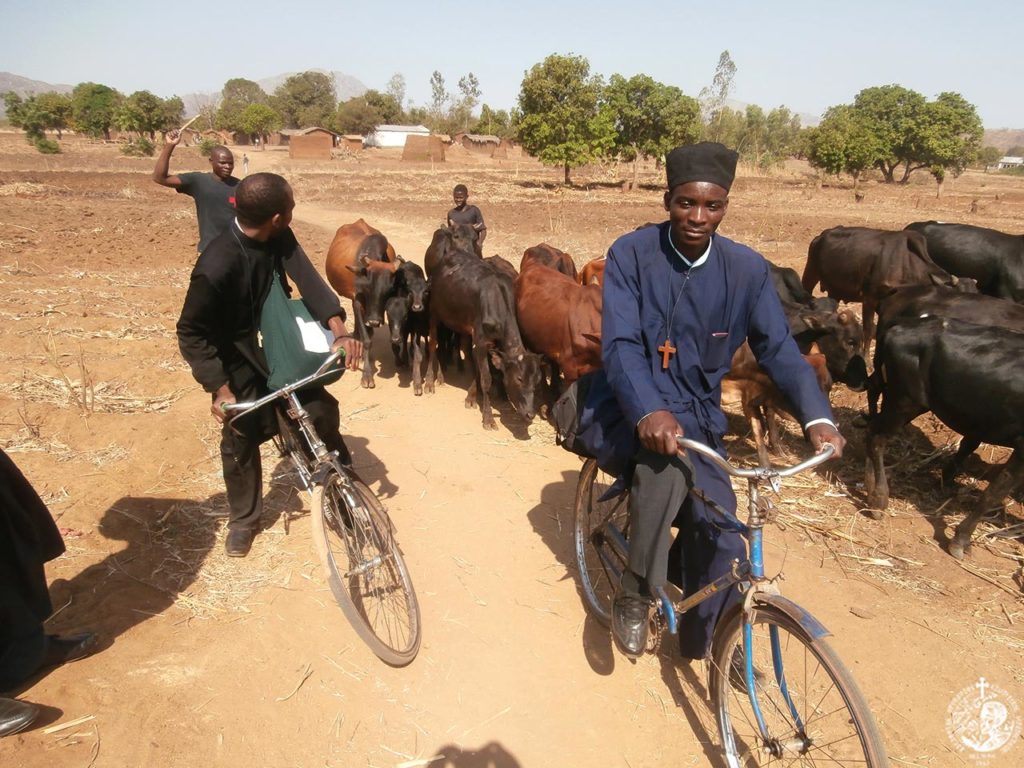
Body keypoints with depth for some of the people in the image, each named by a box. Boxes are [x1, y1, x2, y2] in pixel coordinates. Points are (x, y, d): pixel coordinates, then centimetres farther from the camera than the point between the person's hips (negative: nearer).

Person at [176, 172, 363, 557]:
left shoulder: (279, 238, -16)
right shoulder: (216, 267, -32)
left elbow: (306, 277, -26)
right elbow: (191, 333, -25)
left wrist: (339, 330, -41)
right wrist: (220, 389, -32)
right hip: (239, 362, -5)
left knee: (323, 410, 1)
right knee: (242, 439, 4)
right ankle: (243, 519, 27)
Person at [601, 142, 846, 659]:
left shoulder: (746, 269, -3)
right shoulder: (631, 254, -12)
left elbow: (778, 346, -4)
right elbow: (619, 344, -21)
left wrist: (816, 417, -21)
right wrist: (649, 412, -39)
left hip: (699, 410, 4)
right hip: (640, 407, -3)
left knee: (721, 538, -4)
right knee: (668, 463, -37)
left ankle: (698, 640, 28)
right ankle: (634, 593, -12)